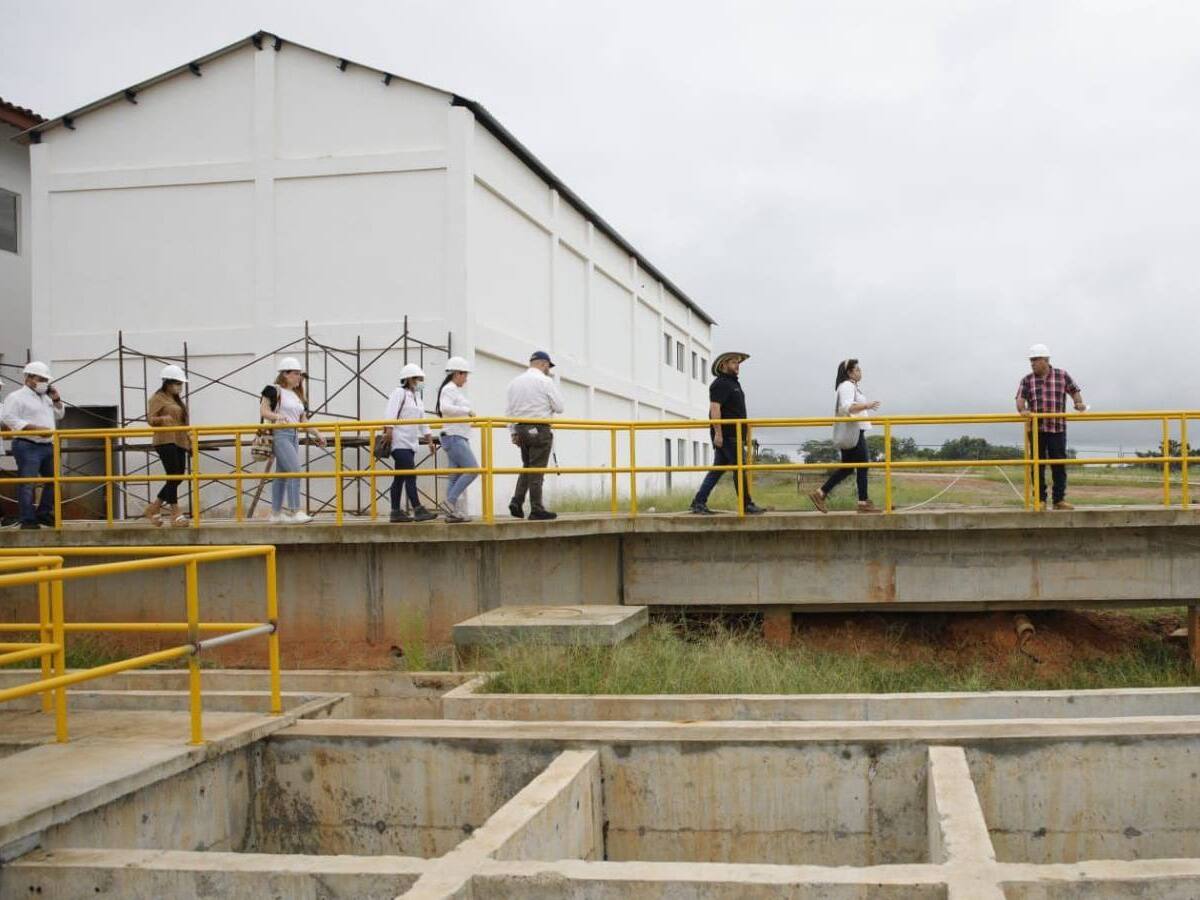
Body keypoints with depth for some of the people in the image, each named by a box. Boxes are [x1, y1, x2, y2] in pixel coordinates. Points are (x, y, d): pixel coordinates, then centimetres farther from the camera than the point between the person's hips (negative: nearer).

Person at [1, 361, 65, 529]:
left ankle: (44, 514, 21)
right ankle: (28, 520, -7)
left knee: (52, 480, 11)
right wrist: (36, 428, -23)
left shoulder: (45, 397, 20)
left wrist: (56, 400, 9)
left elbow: (59, 415, 27)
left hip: (47, 446, 8)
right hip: (28, 447, -8)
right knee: (27, 484, -8)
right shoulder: (17, 397, -6)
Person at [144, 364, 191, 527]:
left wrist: (189, 439, 22)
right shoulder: (158, 398, -4)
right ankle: (175, 513, -10)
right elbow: (150, 419, -10)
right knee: (173, 475, -13)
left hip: (179, 442, 9)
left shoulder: (177, 399, 21)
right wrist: (163, 419, -30)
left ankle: (153, 508, 16)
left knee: (178, 476, 5)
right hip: (165, 441, -9)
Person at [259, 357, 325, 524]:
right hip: (280, 434, -8)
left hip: (294, 436, 8)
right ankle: (294, 511, -20)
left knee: (281, 474, 11)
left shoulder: (298, 395, 19)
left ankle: (276, 513, 15)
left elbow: (303, 419, 20)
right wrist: (278, 416, -27)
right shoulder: (274, 390, -5)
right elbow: (263, 411, -9)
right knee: (294, 470, -19)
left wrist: (317, 434, 12)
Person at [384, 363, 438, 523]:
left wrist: (429, 440, 20)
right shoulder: (399, 393, -5)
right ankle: (418, 510, -18)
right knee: (410, 476, -14)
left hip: (410, 442, 9)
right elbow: (390, 415, -16)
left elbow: (422, 421, 23)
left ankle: (396, 513, 9)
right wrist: (388, 432, -27)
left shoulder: (416, 396, 20)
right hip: (400, 442, -9)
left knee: (400, 478, 8)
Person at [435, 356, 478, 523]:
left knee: (457, 476, 6)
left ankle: (454, 512, 5)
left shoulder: (456, 390, 20)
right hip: (454, 437, -10)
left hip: (460, 438, 10)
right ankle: (449, 502, -15)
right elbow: (445, 408, -27)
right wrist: (468, 410, -23)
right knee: (472, 469, -16)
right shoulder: (449, 389, -10)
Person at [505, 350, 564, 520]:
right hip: (540, 429, -6)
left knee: (527, 467, 16)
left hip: (521, 428, 6)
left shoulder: (514, 382, 11)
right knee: (537, 469, -2)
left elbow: (510, 410, 11)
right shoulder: (545, 381, -8)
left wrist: (513, 432, 15)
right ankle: (536, 509, 0)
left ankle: (516, 502, 3)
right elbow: (559, 407, -7)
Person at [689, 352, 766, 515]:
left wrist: (743, 436, 26)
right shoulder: (720, 384, -10)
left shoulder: (733, 383, 22)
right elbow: (714, 408, -19)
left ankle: (699, 503, 9)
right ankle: (747, 505, -4)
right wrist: (718, 433, -25)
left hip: (734, 435, 10)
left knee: (718, 469, 8)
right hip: (726, 435, -10)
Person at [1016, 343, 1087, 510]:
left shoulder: (1062, 376, 7)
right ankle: (1040, 500, 8)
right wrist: (1022, 409, -24)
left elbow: (1075, 391, 8)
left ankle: (1059, 499, 7)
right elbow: (1020, 399, -3)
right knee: (1037, 465, 2)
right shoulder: (1027, 380, 7)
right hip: (1035, 428, 1)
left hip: (1057, 428, -1)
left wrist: (1079, 403, -13)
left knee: (1059, 465, 1)